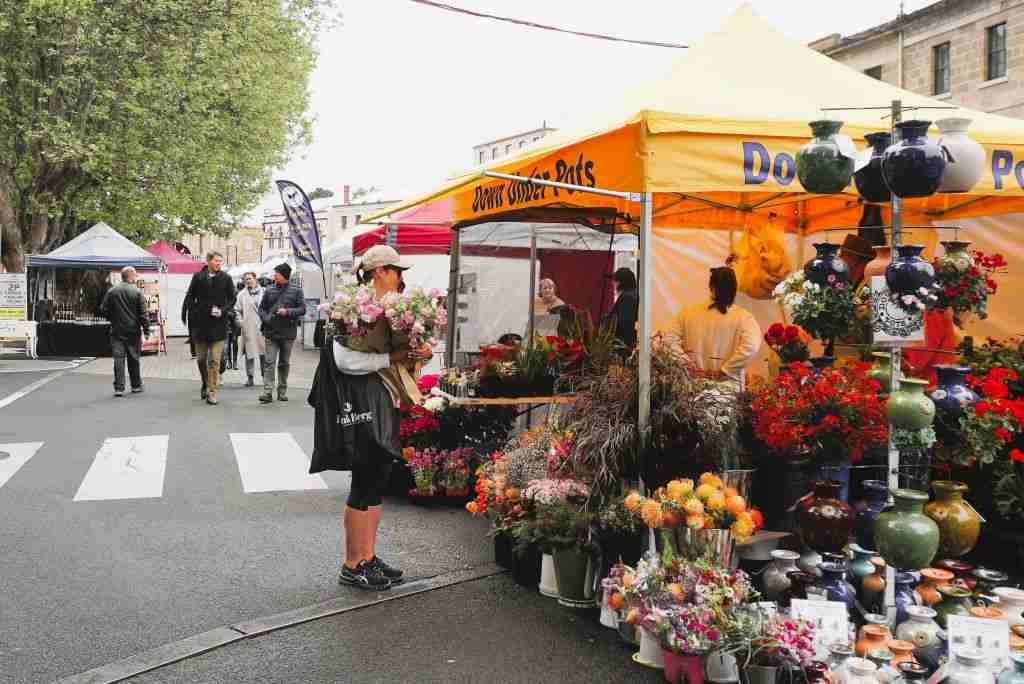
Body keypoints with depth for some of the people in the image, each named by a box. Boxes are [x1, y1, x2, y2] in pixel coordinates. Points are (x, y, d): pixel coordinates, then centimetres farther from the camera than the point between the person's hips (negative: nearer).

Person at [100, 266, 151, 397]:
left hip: (117, 331, 1)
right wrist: (146, 330, -3)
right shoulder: (137, 292, -7)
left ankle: (119, 388, -5)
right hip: (133, 331, -1)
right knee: (134, 359, 11)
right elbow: (143, 314, -9)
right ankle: (136, 385, 21)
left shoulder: (111, 291, 1)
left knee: (118, 359, 1)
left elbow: (103, 310, 1)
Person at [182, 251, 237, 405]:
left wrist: (222, 310, -11)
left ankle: (212, 392, 1)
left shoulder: (226, 278, 1)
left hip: (218, 325, -1)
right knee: (201, 359, 12)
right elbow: (190, 298, 5)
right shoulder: (198, 277, 2)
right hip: (200, 324, 2)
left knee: (214, 361, -3)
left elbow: (232, 299, 5)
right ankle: (205, 384, 34)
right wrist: (192, 315, -5)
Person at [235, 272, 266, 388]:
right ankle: (250, 377, 8)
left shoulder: (263, 292, 6)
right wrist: (240, 322, -6)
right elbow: (237, 310, 6)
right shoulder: (242, 294, 6)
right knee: (249, 352, 1)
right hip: (248, 329, 0)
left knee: (264, 352, 3)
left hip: (262, 327, 0)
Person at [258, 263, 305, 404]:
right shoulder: (269, 291, 8)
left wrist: (288, 312, -16)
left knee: (285, 363, 10)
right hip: (271, 332, 1)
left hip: (288, 333, -1)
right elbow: (261, 308, 14)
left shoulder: (296, 291, 2)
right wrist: (266, 319, -5)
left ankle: (282, 391, 20)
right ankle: (268, 392, -11)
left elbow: (302, 309, -2)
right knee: (269, 362, -7)